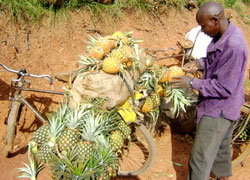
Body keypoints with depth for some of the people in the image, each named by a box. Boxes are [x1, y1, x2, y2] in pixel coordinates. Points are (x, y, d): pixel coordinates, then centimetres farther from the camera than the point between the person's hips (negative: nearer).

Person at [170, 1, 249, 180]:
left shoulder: (234, 46, -30)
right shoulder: (223, 35, 0)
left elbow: (224, 88, -27)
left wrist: (192, 83, -20)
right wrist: (200, 63, 0)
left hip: (219, 110, -10)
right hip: (222, 107, 10)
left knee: (200, 158, -1)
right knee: (221, 146, 28)